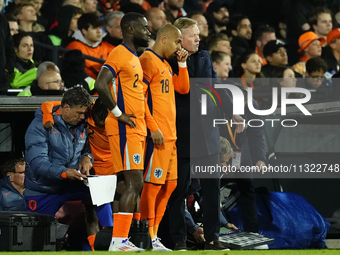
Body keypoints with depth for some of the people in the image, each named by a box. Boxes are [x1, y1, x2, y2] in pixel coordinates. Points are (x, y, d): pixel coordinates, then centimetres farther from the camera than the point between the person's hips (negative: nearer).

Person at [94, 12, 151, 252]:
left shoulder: (135, 58, 19)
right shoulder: (119, 54, -11)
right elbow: (101, 85, -23)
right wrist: (118, 113, -19)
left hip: (137, 128, 10)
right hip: (125, 129, -10)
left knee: (135, 184, 8)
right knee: (134, 183, -14)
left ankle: (121, 239, 10)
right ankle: (118, 241, -14)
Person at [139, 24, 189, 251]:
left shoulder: (166, 65, 20)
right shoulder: (148, 60, -9)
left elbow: (184, 88, 23)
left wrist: (182, 63, 13)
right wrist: (153, 129, -20)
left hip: (170, 136, 10)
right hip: (157, 136, -10)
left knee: (169, 185, 10)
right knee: (152, 184, -8)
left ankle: (154, 234, 15)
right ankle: (148, 238, -6)